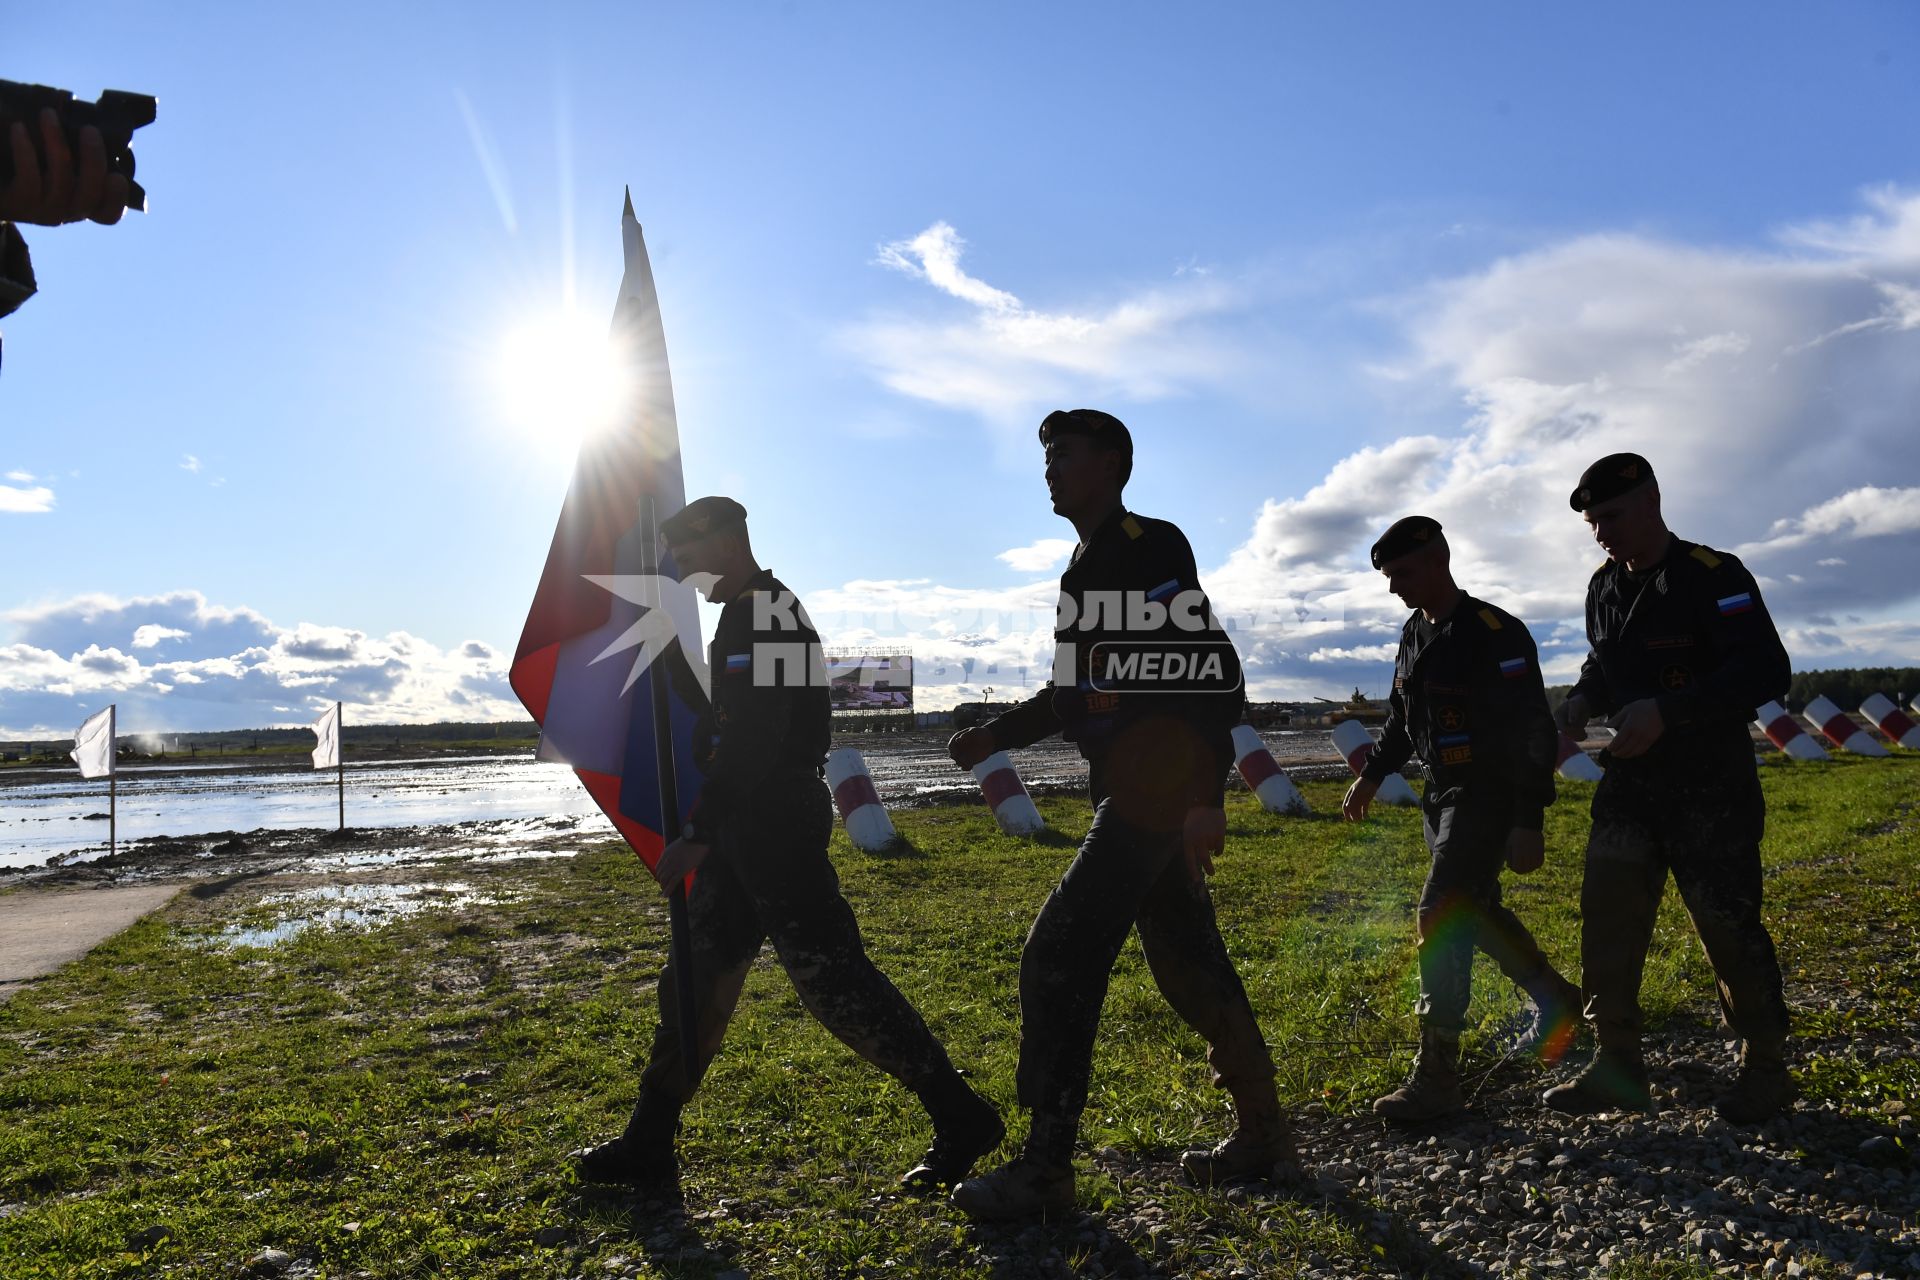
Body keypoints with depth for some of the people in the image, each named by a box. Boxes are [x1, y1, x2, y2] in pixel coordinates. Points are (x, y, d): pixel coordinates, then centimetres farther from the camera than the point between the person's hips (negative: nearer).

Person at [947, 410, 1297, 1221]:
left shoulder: (1151, 550, -10)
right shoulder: (1087, 568, 19)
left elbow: (1214, 675, -19)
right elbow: (1077, 690, 26)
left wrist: (1204, 798, -25)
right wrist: (996, 736, 18)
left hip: (1158, 791, -10)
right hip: (1125, 792, 10)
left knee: (1060, 952, -11)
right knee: (1186, 963, 16)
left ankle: (1046, 1169, -3)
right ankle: (1261, 1130, 30)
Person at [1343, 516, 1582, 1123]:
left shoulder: (1496, 634, -18)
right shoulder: (1414, 634, 8)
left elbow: (1533, 732, -20)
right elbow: (1401, 720, 21)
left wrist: (1528, 823, -23)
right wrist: (1372, 775, 13)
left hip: (1489, 798, -9)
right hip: (1441, 798, 9)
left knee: (1441, 916, -15)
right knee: (1476, 909, 19)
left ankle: (1436, 1079, -9)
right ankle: (1555, 998, 43)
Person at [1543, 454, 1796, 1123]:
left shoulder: (1713, 576, -14)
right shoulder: (1604, 587, 8)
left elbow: (1767, 671, -22)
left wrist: (1666, 711, -29)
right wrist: (1582, 701, -1)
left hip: (1712, 786, -6)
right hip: (1630, 781, 7)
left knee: (1728, 924, 1)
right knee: (1606, 918, 4)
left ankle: (1766, 1069, 21)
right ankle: (1617, 1067, 15)